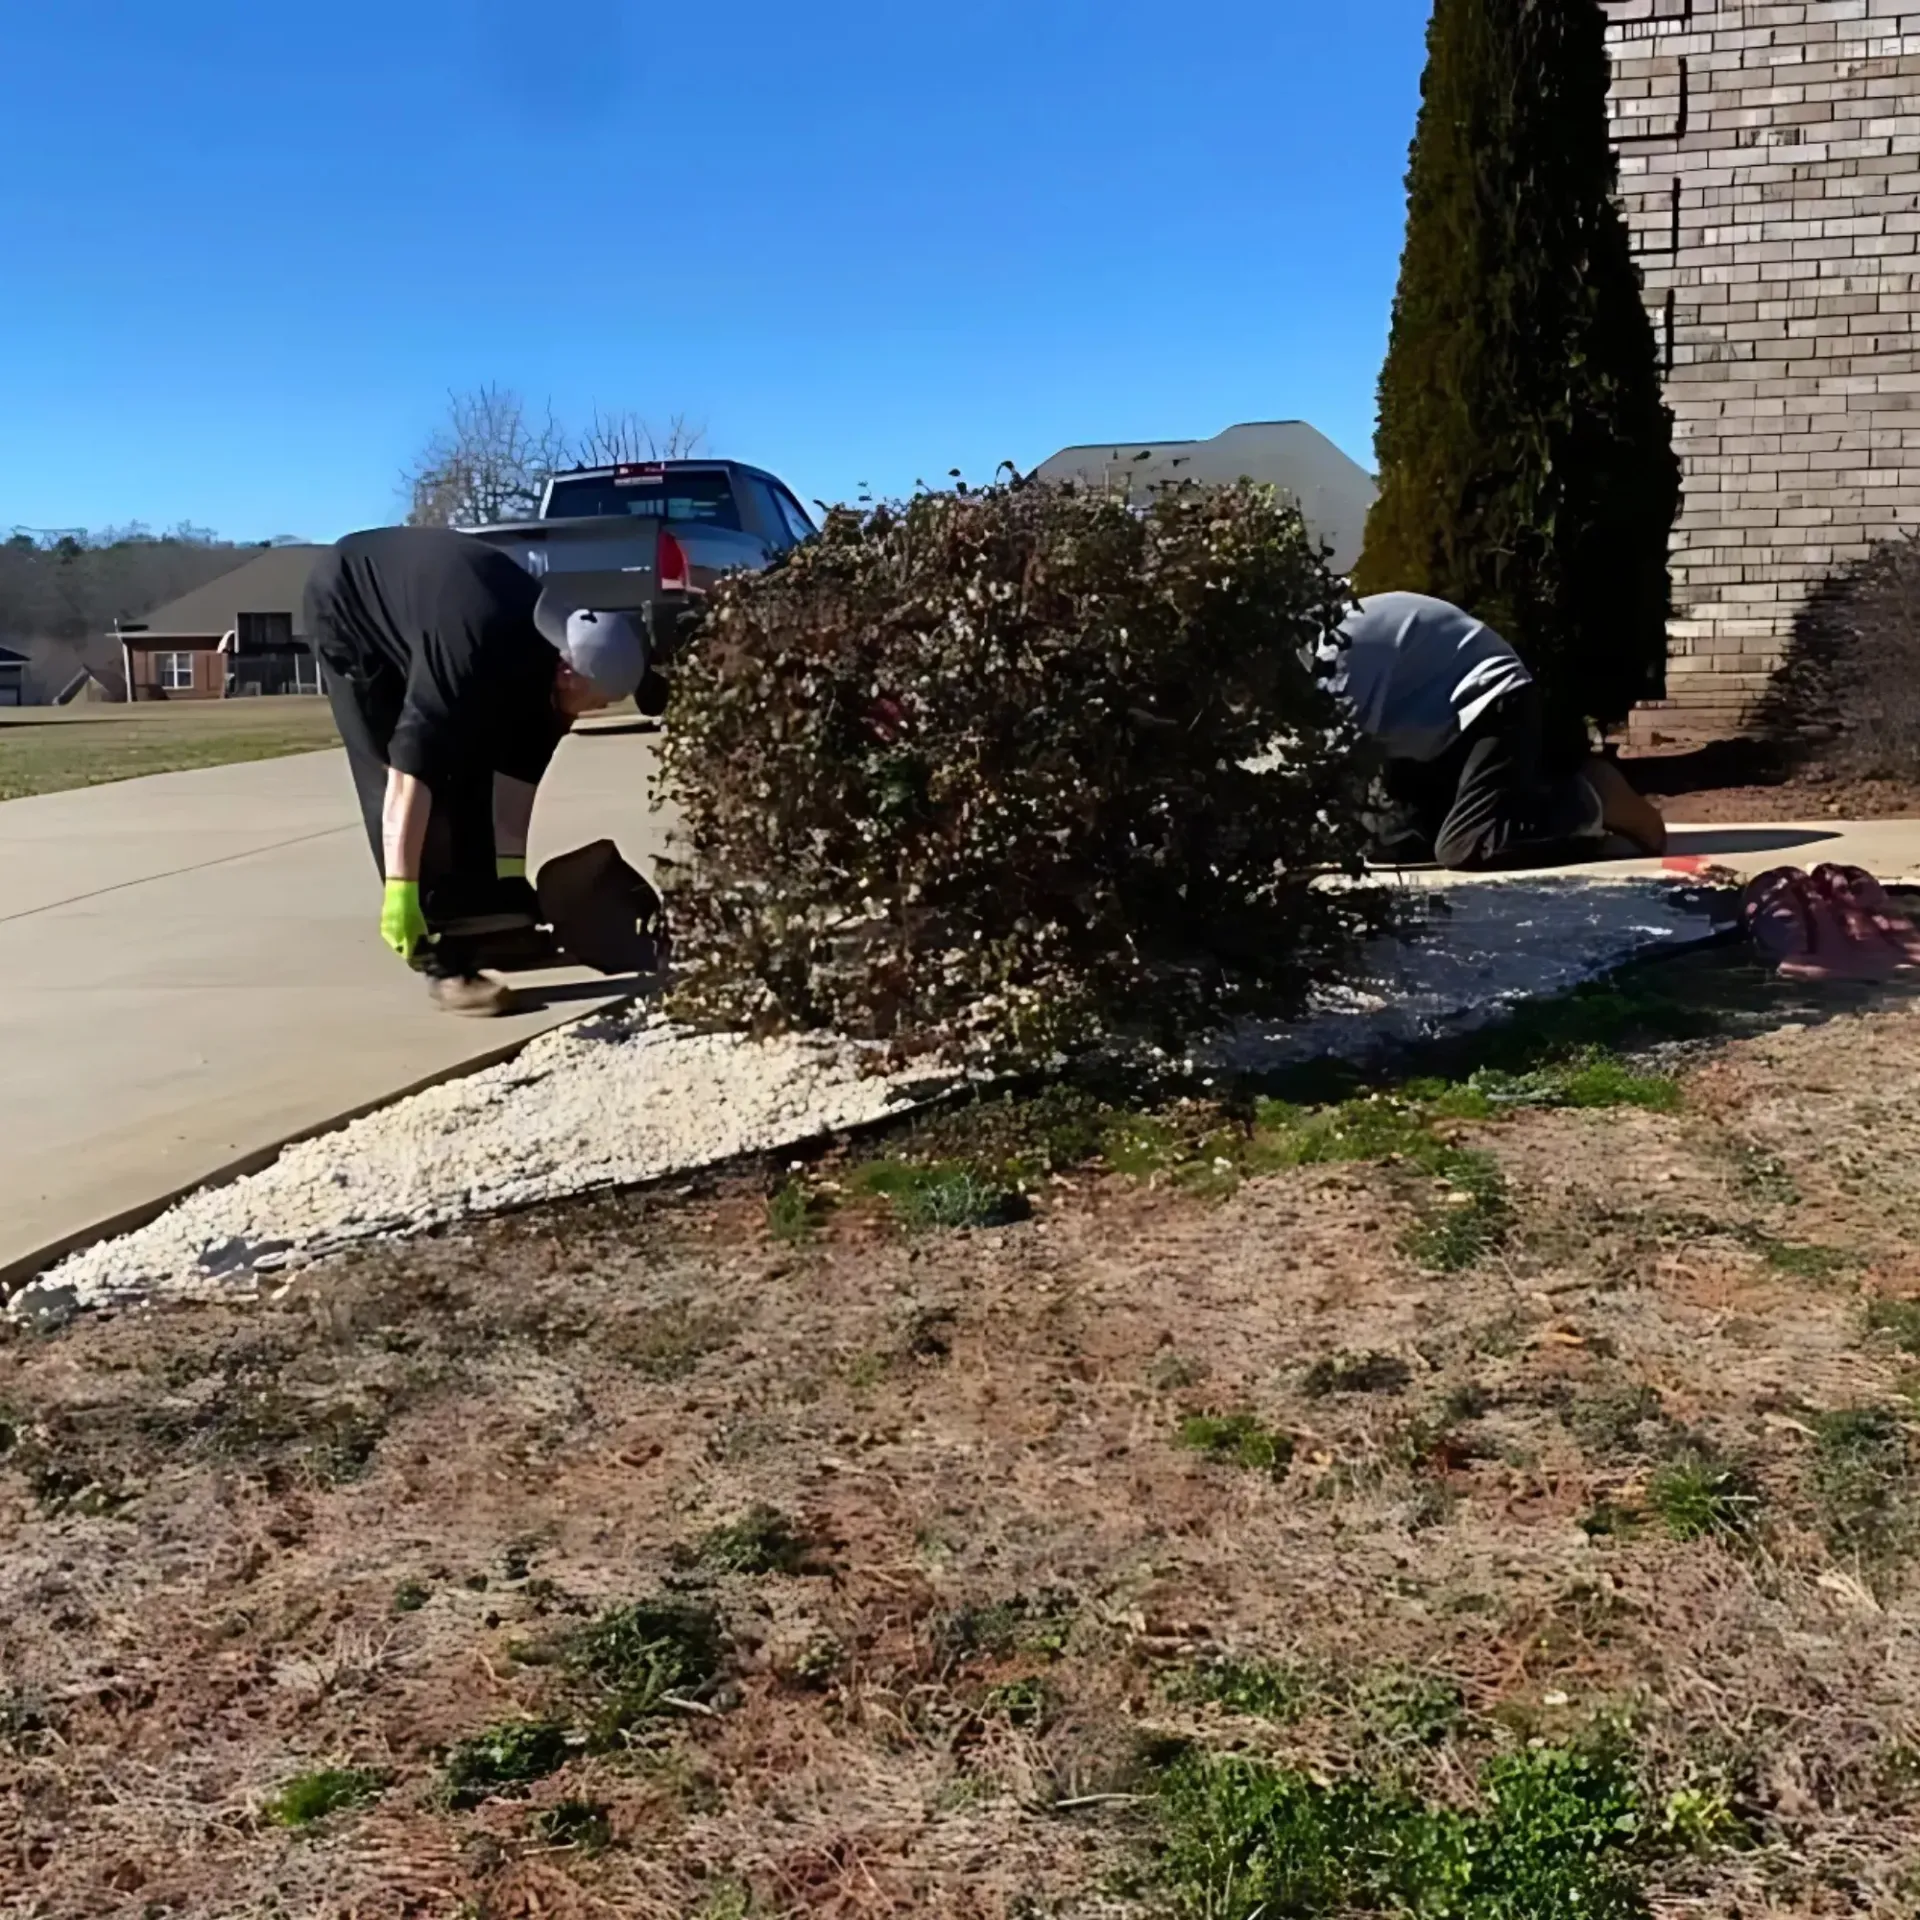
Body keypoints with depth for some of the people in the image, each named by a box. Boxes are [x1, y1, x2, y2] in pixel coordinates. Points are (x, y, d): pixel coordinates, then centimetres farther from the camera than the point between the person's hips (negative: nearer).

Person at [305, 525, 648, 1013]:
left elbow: (520, 773, -10)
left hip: (411, 590, 8)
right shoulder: (477, 649, -42)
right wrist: (401, 889, -49)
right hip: (349, 605, -7)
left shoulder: (547, 652, -18)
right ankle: (448, 963, -15)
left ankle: (488, 921, 16)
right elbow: (411, 766, -45)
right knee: (428, 778, -15)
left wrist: (515, 876, -10)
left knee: (469, 774, 4)